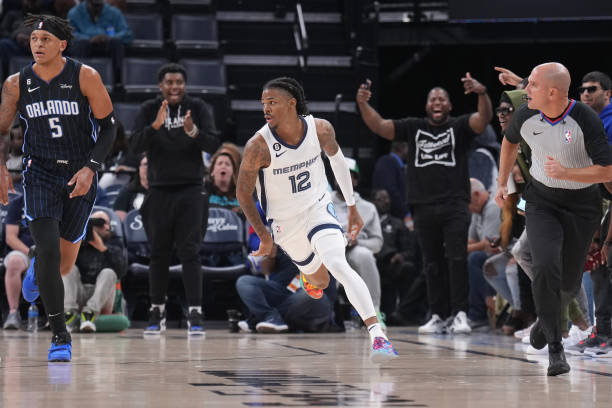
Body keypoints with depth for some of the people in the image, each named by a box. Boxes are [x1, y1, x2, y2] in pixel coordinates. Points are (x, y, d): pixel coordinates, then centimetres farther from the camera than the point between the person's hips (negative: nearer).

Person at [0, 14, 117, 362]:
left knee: (64, 263, 9)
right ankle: (60, 336, -8)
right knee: (48, 251, -16)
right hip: (40, 173, 0)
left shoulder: (85, 77, -8)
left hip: (80, 177, 0)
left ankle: (38, 269, 49)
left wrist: (90, 168, -14)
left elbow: (109, 125, -3)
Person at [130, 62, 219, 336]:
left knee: (190, 252, -8)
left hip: (190, 190, -1)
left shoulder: (197, 109, 1)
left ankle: (195, 314, -9)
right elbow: (135, 146, -7)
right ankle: (157, 313, 16)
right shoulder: (149, 110, 3)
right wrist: (155, 126, -25)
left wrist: (193, 131, -26)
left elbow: (213, 145, -6)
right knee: (159, 254, 6)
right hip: (159, 190, 1)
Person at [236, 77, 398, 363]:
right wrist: (263, 234, -10)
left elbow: (336, 157, 7)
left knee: (338, 265, -27)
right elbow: (243, 194, -10)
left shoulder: (320, 129, -16)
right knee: (319, 280, 18)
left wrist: (351, 206, 12)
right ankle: (308, 275, 60)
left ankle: (378, 335, -34)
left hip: (319, 209, 0)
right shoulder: (258, 146, -24)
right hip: (285, 223, 1)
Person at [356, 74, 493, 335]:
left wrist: (482, 94, -35)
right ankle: (438, 316, 12)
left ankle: (460, 315, -11)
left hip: (455, 205, -3)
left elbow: (483, 119, -13)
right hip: (423, 206, 3)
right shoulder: (413, 127, 13)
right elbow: (379, 126, 5)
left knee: (456, 259, -11)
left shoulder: (459, 126, 5)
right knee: (432, 263, 7)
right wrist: (363, 104, -15)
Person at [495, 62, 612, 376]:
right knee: (546, 267, -22)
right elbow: (510, 141, 15)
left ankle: (546, 319, 43)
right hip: (541, 200, 1)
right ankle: (555, 348, -11)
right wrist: (502, 183, 15)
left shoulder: (585, 120, -22)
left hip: (581, 204, -1)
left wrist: (565, 173, -32)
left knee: (569, 282, 7)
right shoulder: (526, 116, -10)